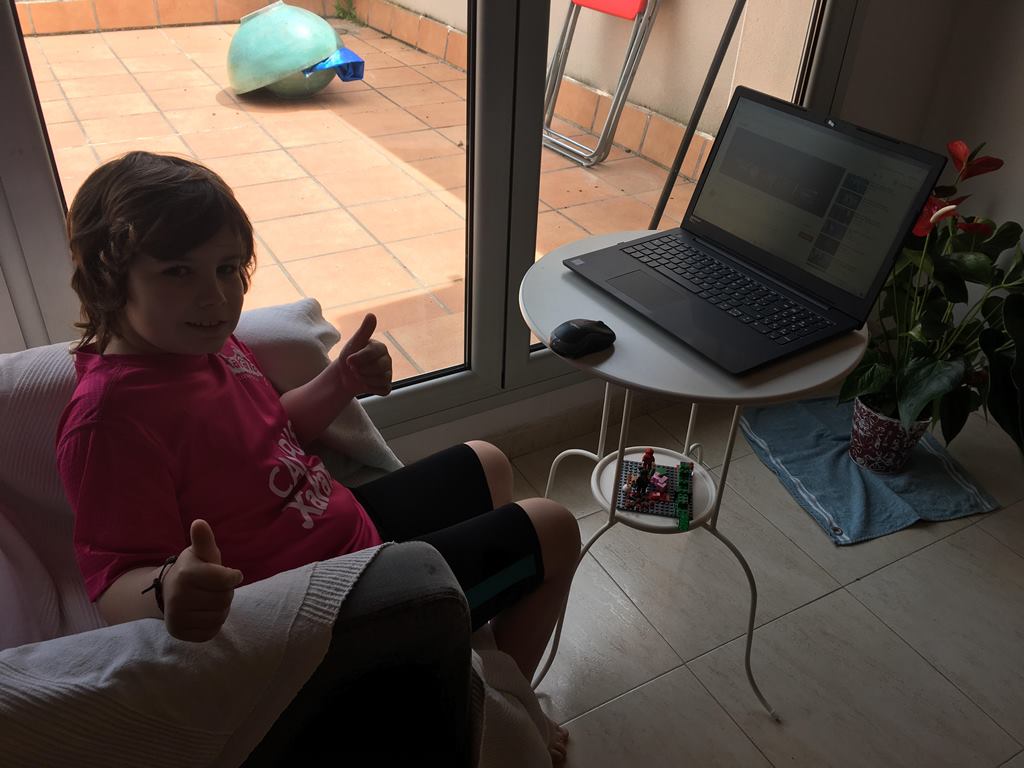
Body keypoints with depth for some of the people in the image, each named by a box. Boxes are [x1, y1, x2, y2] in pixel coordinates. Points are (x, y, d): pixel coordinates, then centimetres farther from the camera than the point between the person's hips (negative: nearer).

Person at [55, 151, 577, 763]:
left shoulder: (202, 341, -2)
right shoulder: (109, 418, -29)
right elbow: (116, 580, -28)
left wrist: (340, 384, -6)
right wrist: (169, 590, -51)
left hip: (349, 522, 9)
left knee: (486, 465, 30)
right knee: (552, 532, 0)